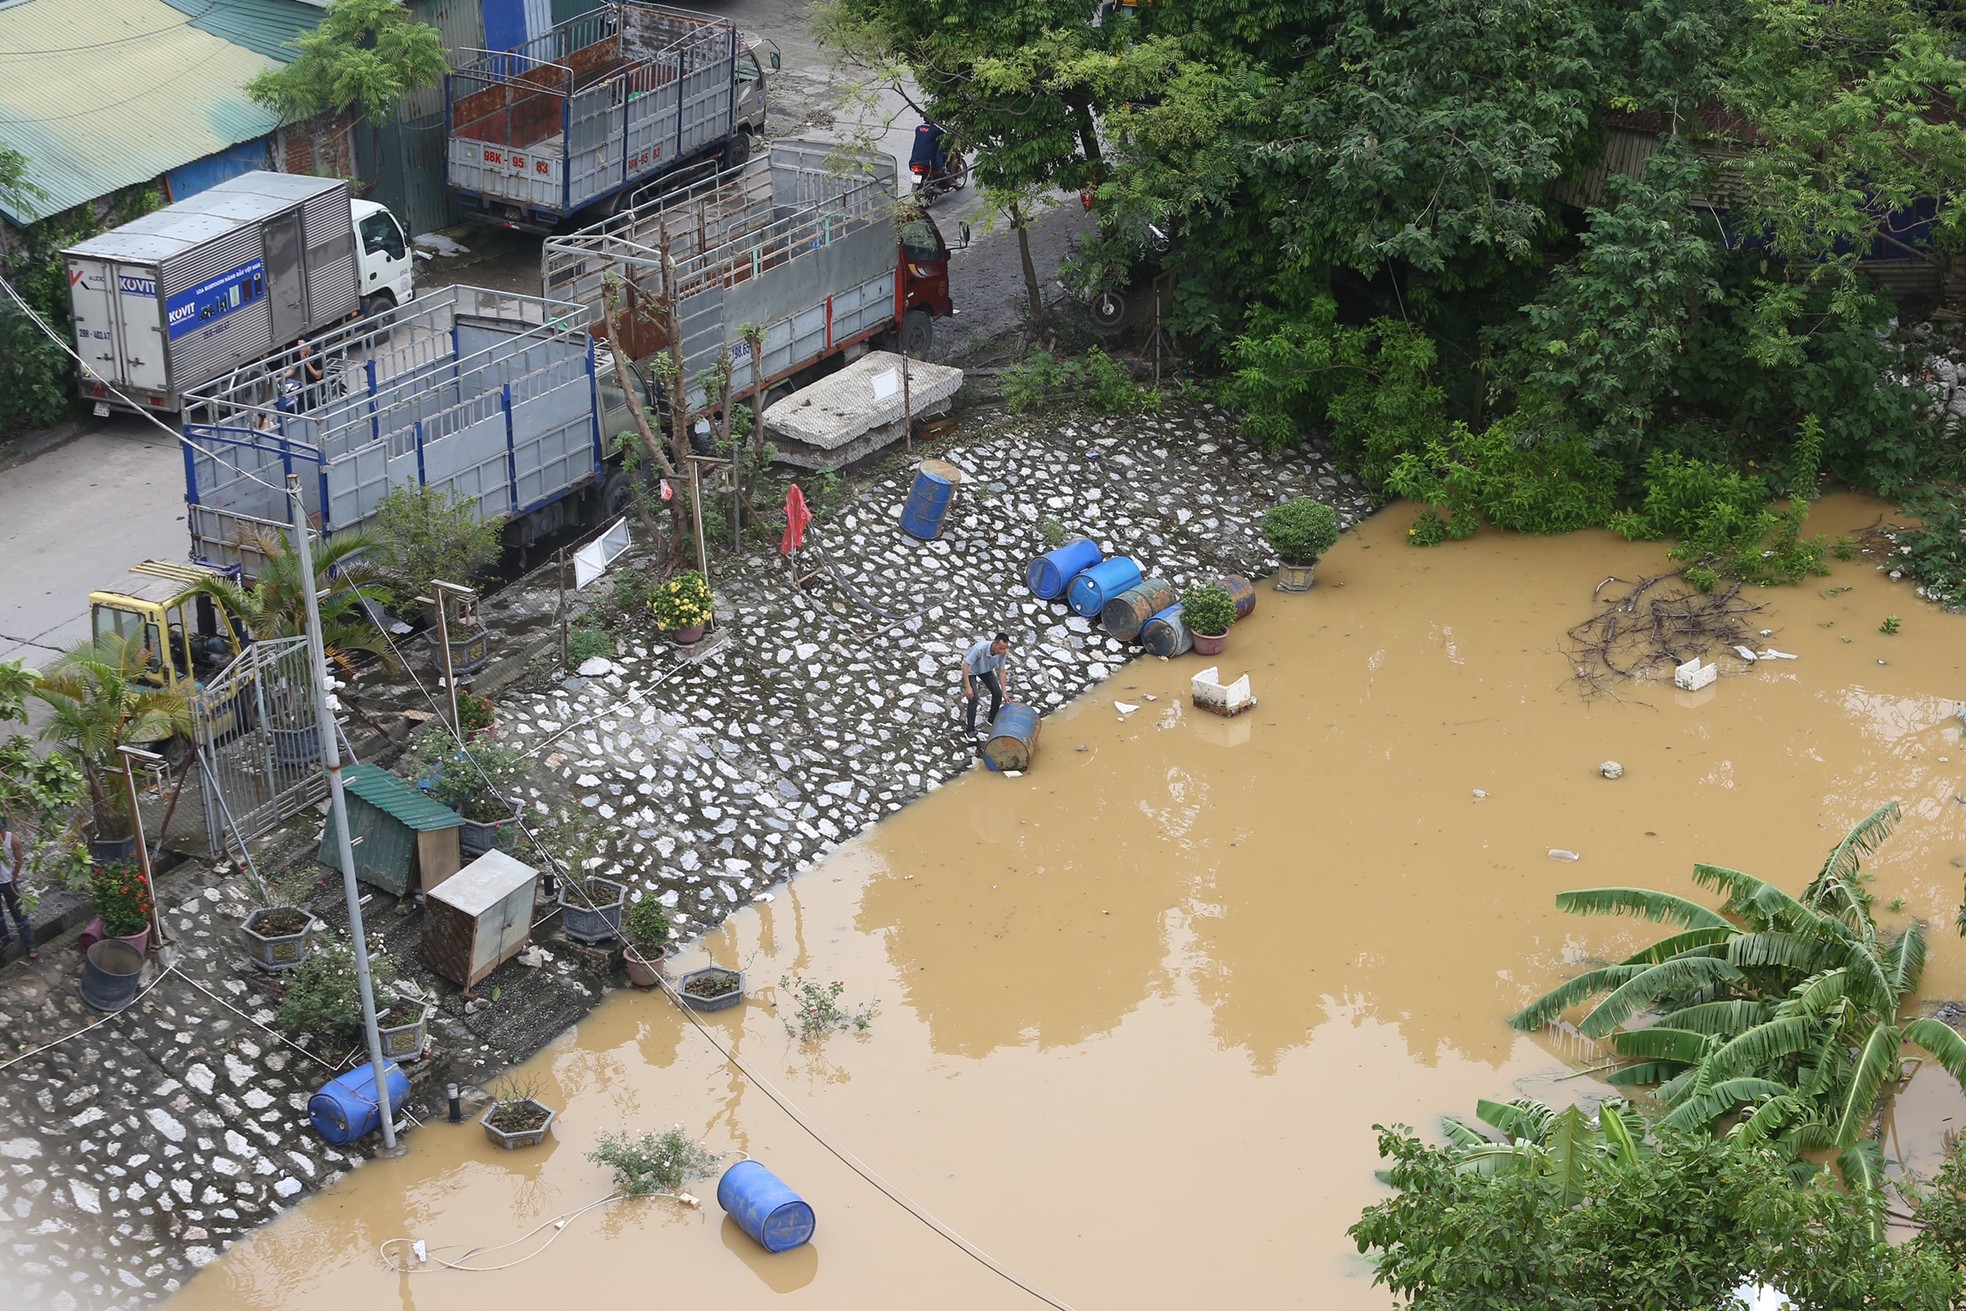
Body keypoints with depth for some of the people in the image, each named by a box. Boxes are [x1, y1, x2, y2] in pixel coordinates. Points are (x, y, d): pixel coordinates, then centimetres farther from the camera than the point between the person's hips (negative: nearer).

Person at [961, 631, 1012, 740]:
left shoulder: (1002, 652, -26)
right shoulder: (980, 648, -43)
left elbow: (1001, 671, -12)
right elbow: (965, 665, -36)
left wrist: (1004, 691, -13)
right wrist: (967, 686, -39)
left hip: (986, 670, 5)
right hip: (971, 670, -5)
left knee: (997, 693, 3)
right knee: (973, 697, -17)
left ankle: (993, 719, 29)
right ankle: (969, 730, -6)